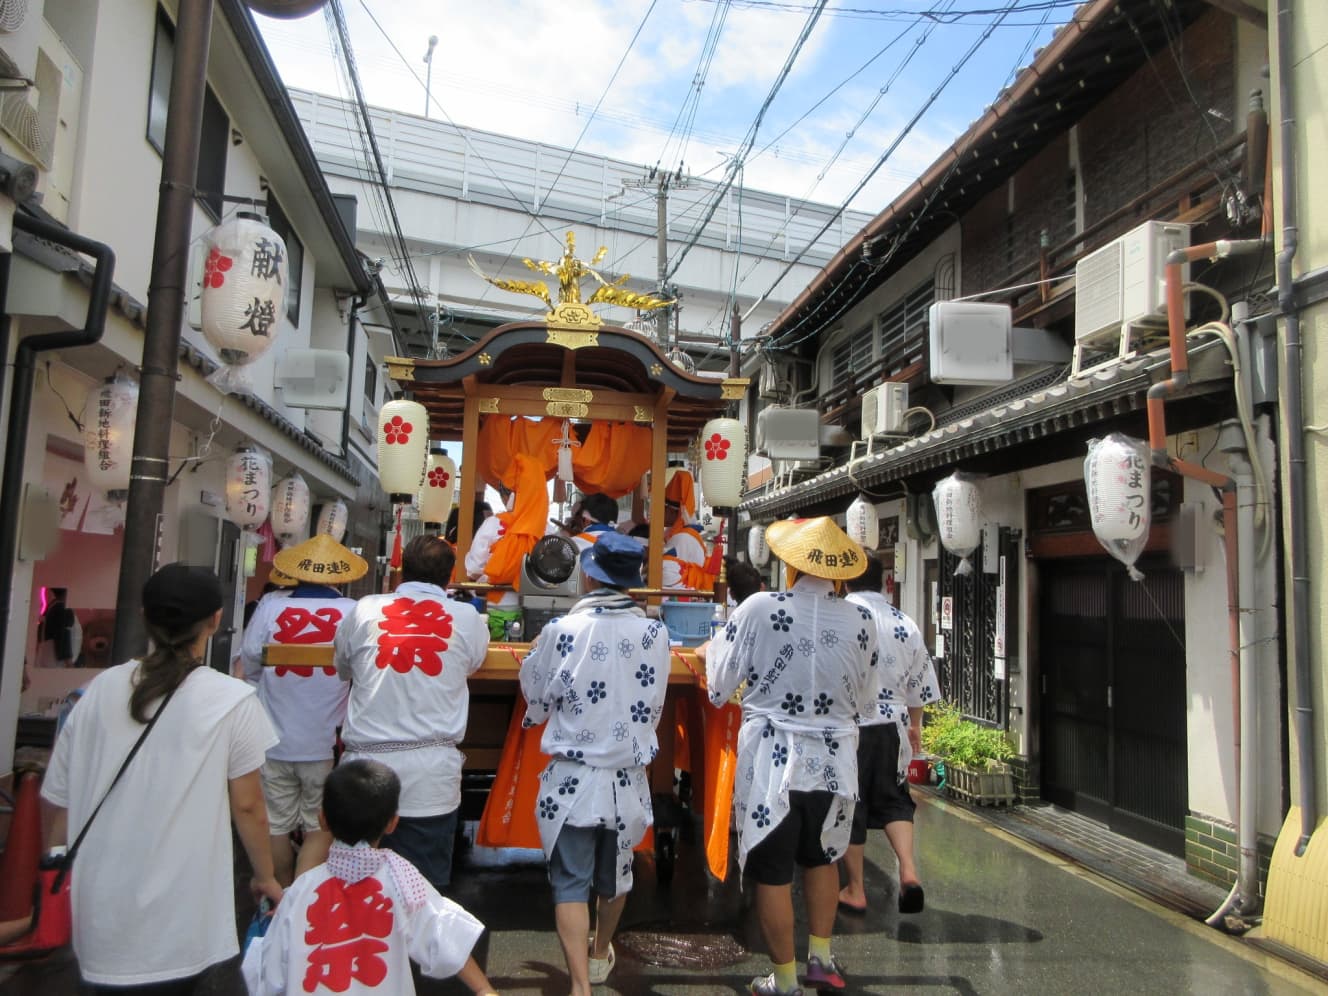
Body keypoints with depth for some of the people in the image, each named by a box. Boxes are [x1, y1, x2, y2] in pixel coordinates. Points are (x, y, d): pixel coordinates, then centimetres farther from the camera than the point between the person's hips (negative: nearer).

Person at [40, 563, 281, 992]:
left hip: (102, 909, 3)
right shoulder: (231, 700, -13)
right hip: (178, 918, -3)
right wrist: (265, 877, 9)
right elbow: (247, 806, -6)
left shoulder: (102, 689, -3)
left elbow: (61, 803, 4)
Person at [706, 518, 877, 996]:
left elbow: (718, 688, -6)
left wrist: (716, 644, 13)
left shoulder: (759, 609, -14)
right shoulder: (860, 620, -6)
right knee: (821, 857, 27)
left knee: (772, 873, 11)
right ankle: (821, 958, 35)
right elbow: (860, 697, 7)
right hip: (834, 759, 3)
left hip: (772, 759, -3)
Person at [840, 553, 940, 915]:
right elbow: (918, 684, 13)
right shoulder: (906, 624, 5)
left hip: (847, 725, -4)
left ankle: (854, 890, 19)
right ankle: (908, 869, 1)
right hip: (891, 725, 4)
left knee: (850, 804, 8)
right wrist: (915, 726, 27)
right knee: (893, 799, 19)